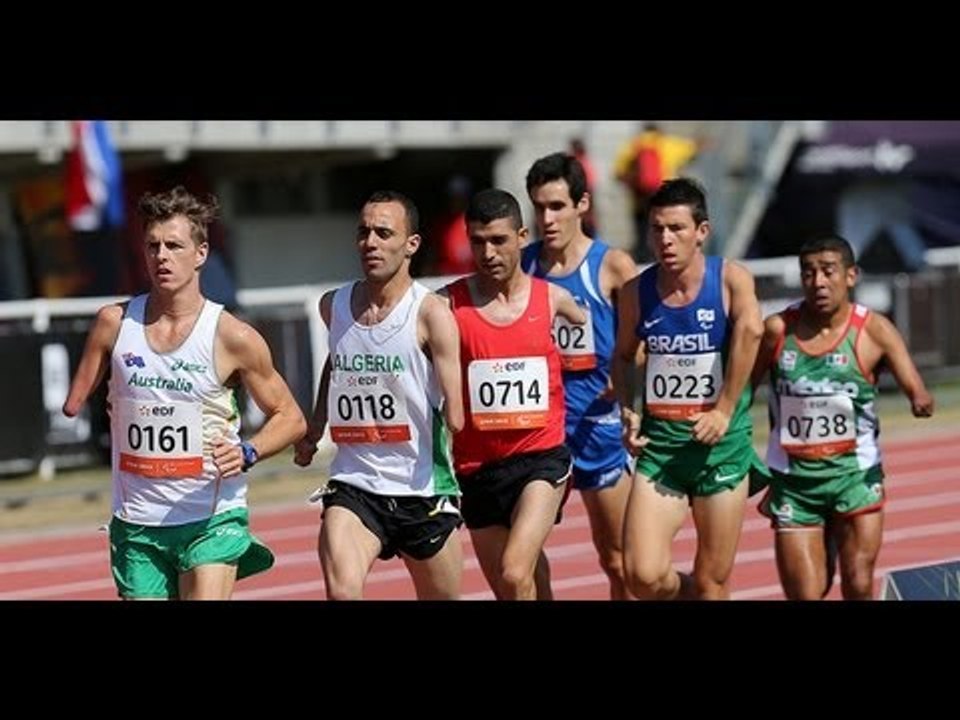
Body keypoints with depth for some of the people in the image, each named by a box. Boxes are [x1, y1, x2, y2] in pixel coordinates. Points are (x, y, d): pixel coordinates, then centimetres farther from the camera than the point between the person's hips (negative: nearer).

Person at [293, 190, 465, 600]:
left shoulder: (430, 313, -11)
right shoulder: (333, 307, 4)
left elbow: (455, 410, -15)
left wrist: (455, 420, -31)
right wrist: (314, 430, 21)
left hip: (423, 489, -2)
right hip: (353, 485, 2)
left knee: (441, 597, 14)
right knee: (341, 591, -24)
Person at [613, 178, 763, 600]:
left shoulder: (730, 279, -7)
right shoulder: (636, 293, 1)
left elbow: (750, 331, -25)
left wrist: (725, 411, -30)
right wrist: (628, 412, 1)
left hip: (721, 442, -2)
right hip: (659, 442, 2)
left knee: (712, 583, 4)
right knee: (643, 577, -12)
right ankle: (688, 593, 22)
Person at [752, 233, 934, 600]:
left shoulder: (873, 331, -10)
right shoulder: (776, 330, -6)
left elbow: (915, 389, -17)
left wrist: (922, 401, -40)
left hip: (855, 473, -1)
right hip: (792, 480, 1)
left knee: (859, 586, -5)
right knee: (805, 594, 0)